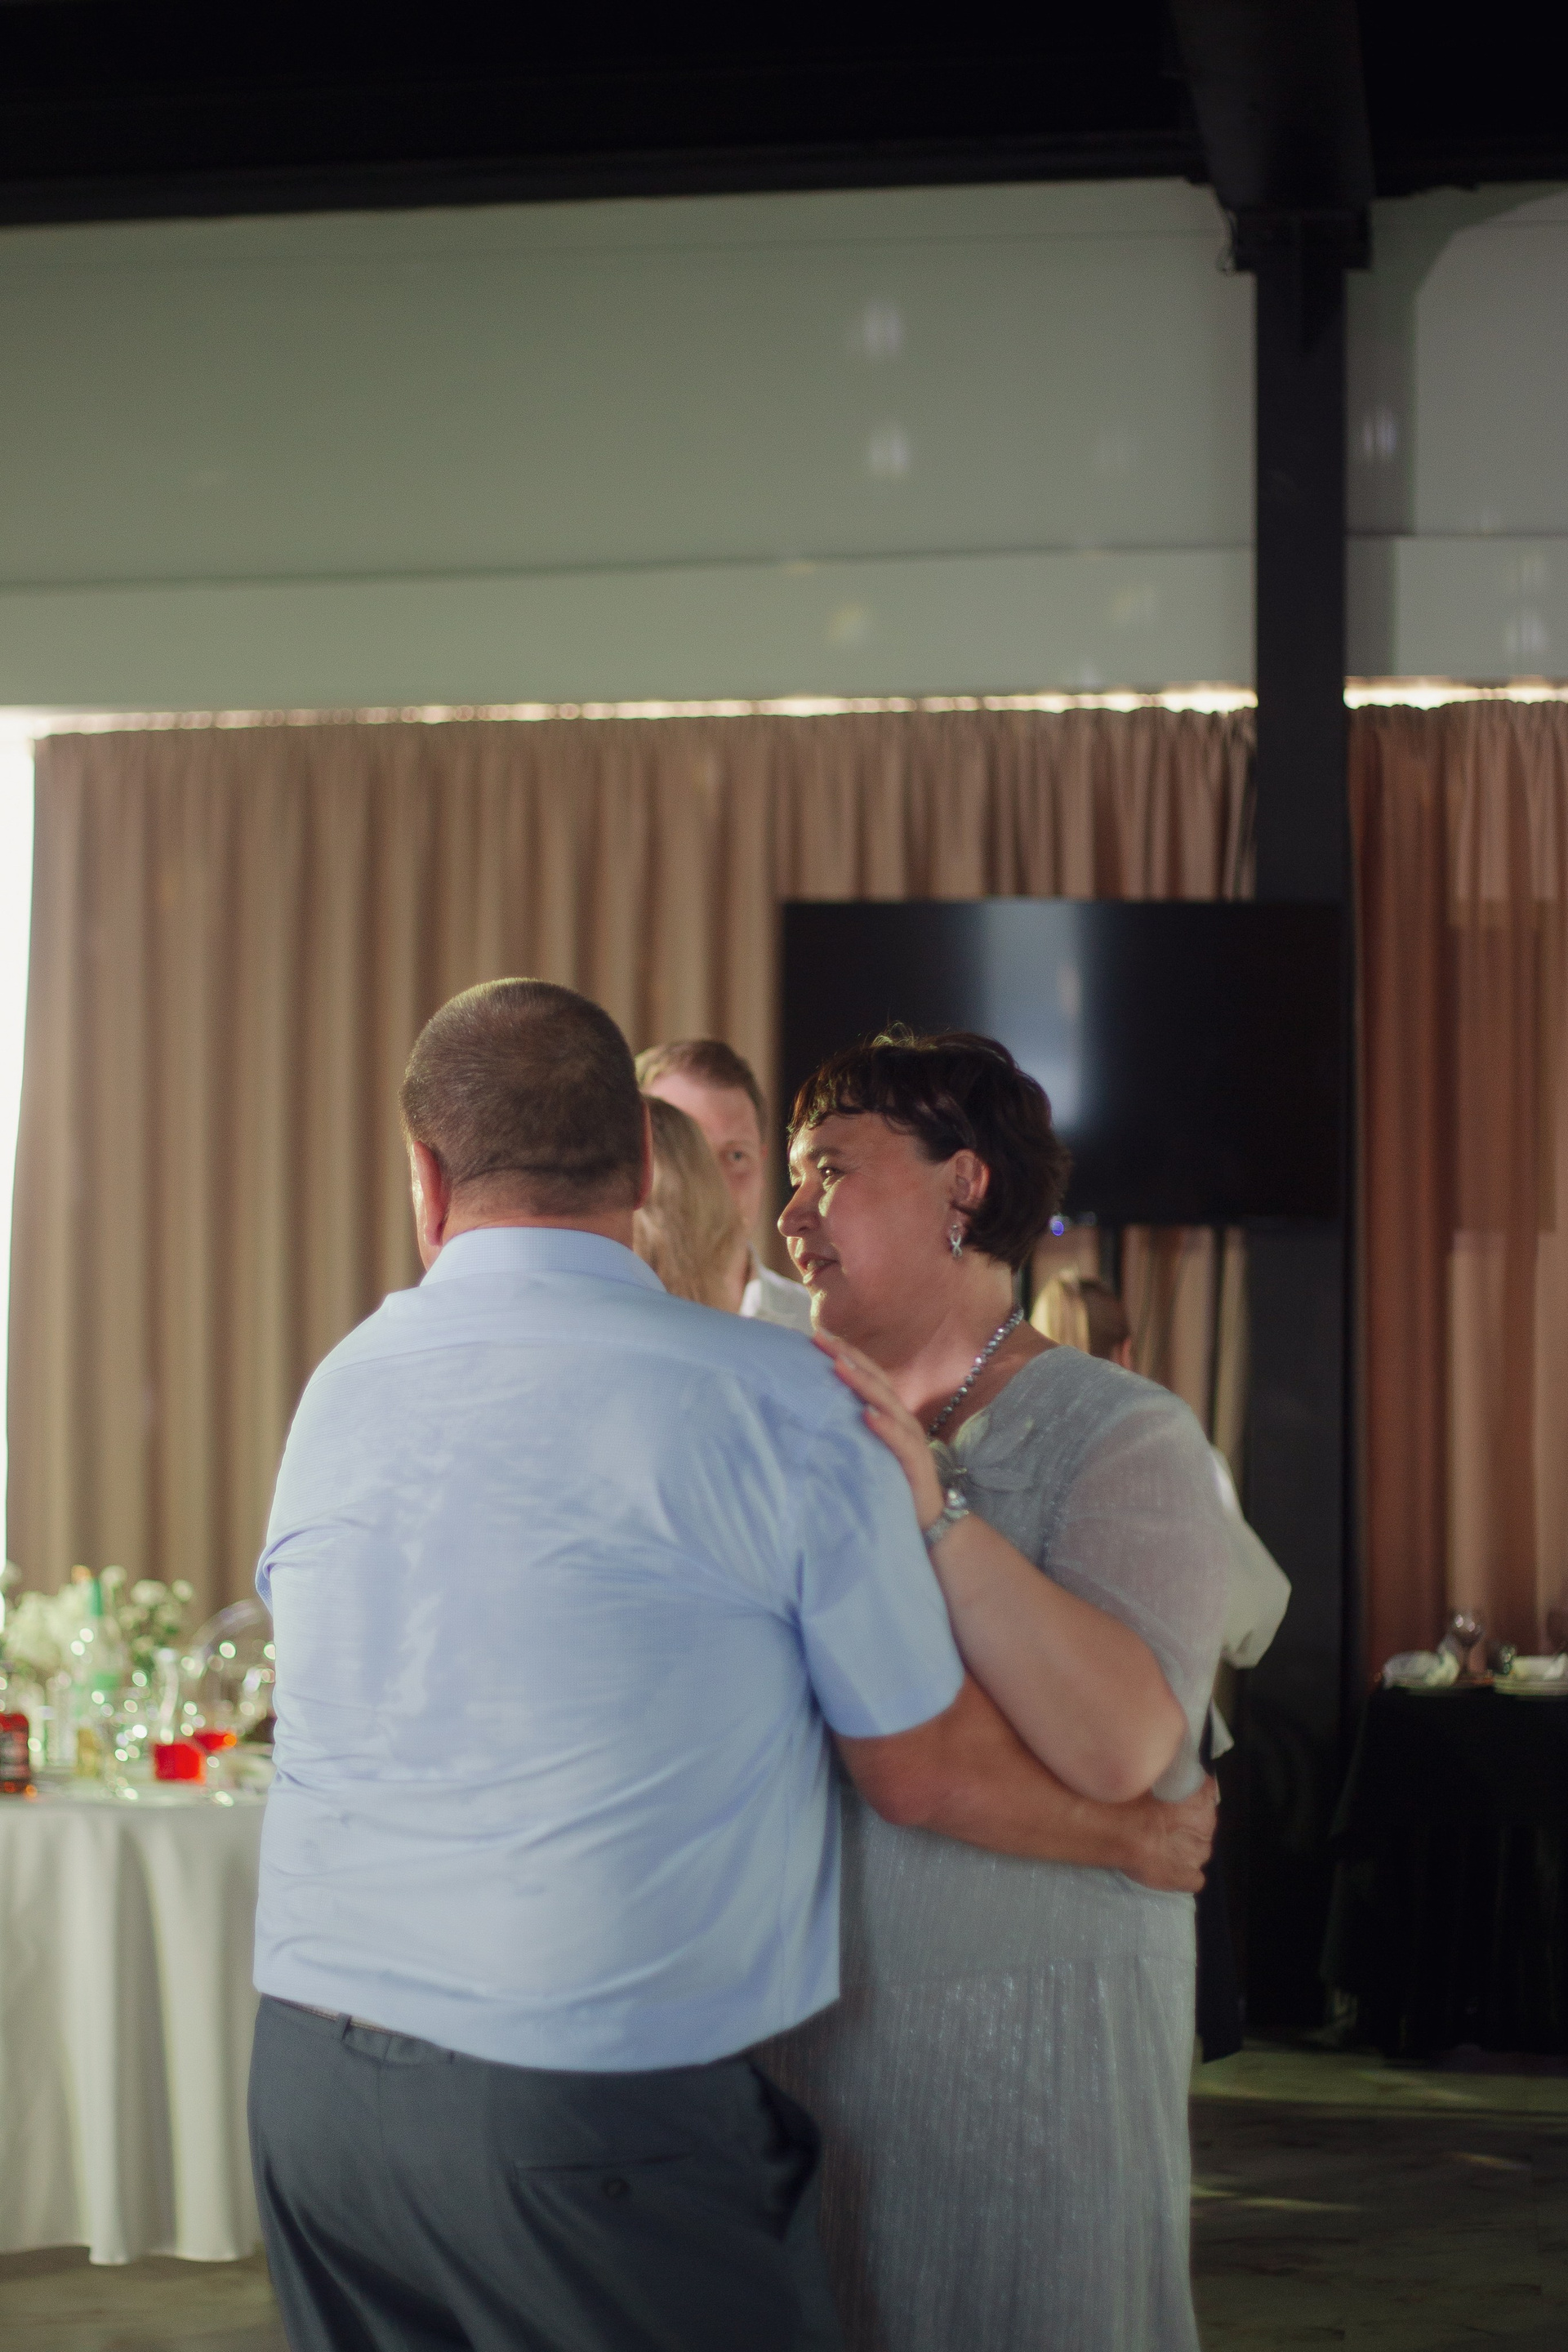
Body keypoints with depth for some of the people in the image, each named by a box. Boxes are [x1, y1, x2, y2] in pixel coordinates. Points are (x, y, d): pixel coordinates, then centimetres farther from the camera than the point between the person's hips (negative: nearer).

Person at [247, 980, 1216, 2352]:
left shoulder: (338, 1392, 7)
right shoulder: (776, 1400, -8)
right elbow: (929, 1774, -1)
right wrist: (1147, 1837, 18)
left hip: (306, 2082, 5)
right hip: (594, 2118, -5)